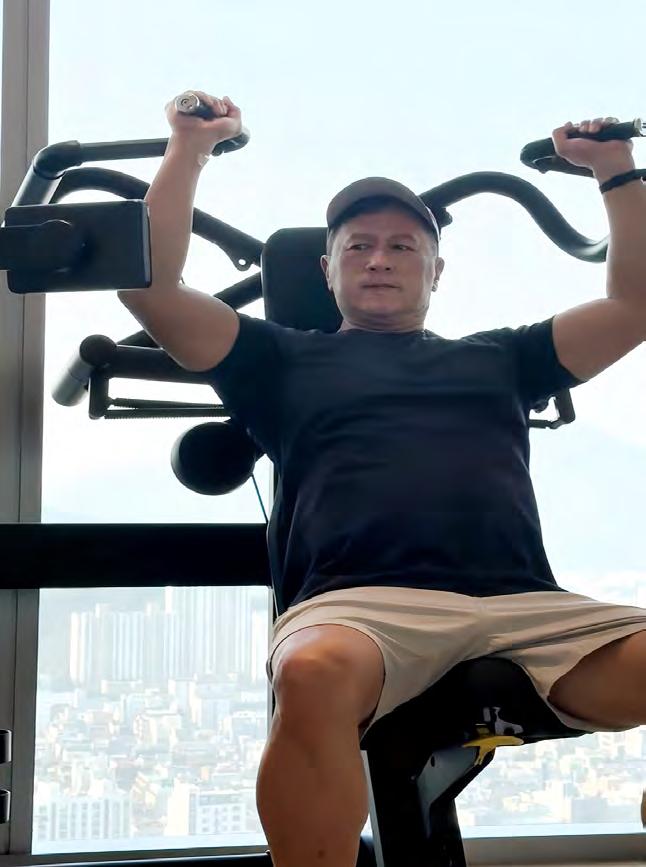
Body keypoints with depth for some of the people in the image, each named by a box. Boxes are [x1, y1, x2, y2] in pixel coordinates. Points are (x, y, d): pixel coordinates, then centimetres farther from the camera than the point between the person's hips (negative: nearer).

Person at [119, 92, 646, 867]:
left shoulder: (498, 358, 33)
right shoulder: (285, 360, 27)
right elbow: (148, 286, 19)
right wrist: (188, 151, 18)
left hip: (522, 606, 3)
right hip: (361, 602, -2)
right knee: (315, 679, -41)